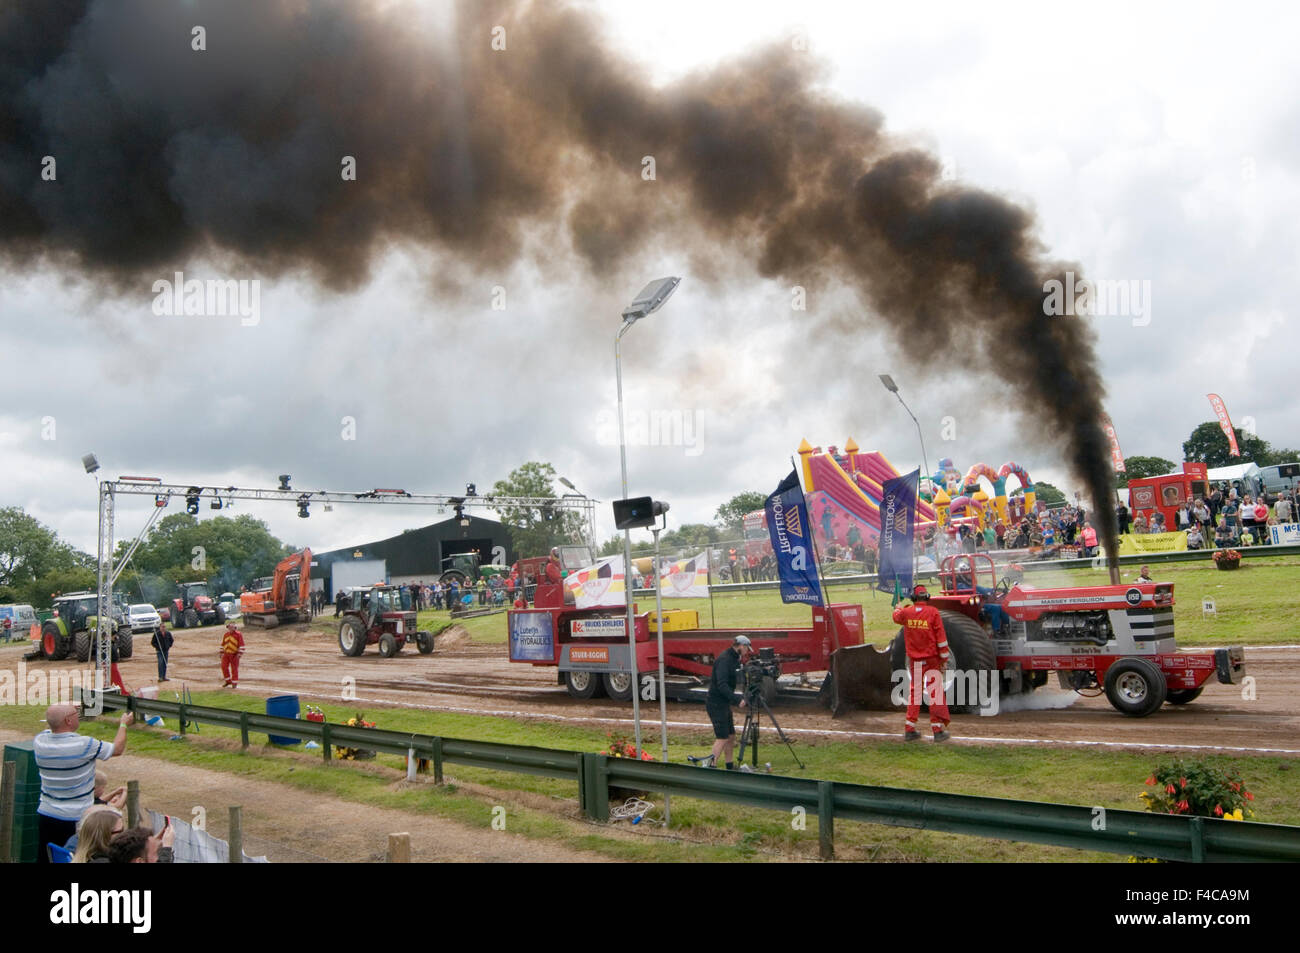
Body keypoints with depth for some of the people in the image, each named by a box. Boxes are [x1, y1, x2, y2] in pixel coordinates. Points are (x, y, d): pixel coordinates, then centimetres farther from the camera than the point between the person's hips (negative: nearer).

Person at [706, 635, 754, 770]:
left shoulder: (733, 658, 12)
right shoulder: (724, 659, -19)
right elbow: (722, 684, -26)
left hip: (723, 703, 10)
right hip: (716, 703, -10)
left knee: (731, 735, 14)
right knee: (722, 737, -11)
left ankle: (730, 766, 23)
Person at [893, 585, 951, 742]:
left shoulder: (906, 612, -1)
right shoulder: (932, 612, -10)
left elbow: (896, 616, 24)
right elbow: (941, 637, -10)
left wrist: (899, 607, 46)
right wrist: (944, 659, -3)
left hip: (914, 661, 3)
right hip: (931, 659, -3)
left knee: (914, 692, 12)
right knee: (935, 692, 2)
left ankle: (909, 729, 14)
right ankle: (937, 730, 2)